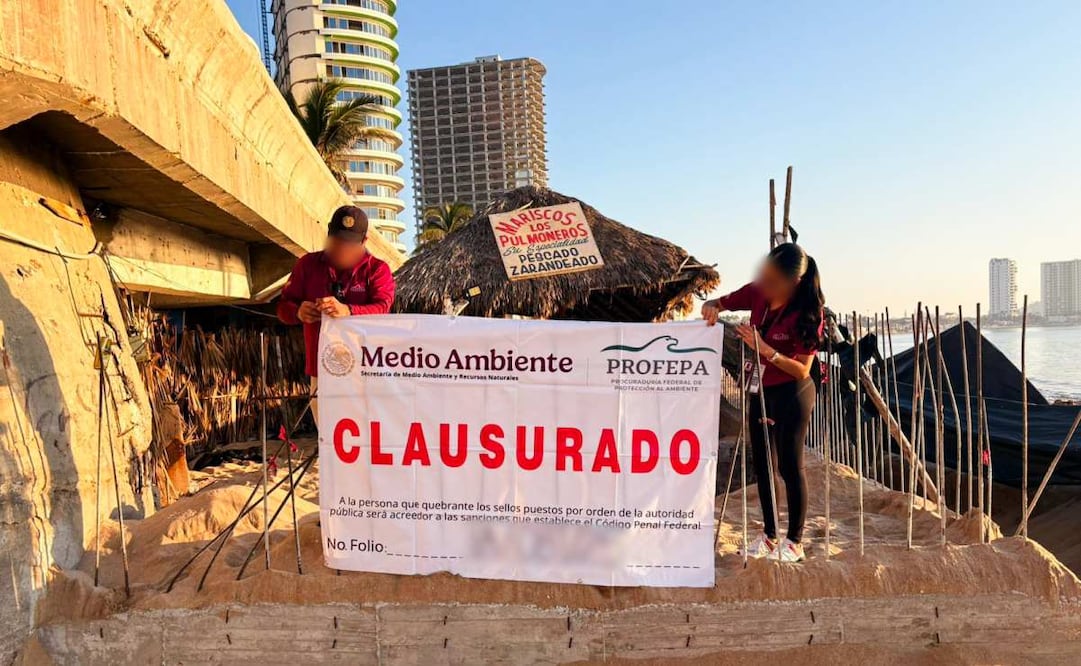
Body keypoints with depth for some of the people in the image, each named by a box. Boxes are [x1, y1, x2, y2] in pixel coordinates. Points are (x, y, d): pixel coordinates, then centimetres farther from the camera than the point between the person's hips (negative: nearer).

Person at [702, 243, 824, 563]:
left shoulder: (806, 312, -22)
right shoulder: (758, 293, -8)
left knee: (790, 465, 0)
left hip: (791, 394, -6)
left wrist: (764, 349, -33)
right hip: (761, 390, 6)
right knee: (762, 464, 12)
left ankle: (794, 542, 15)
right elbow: (718, 303, 5)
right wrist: (712, 308, -19)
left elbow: (802, 370, -21)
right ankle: (769, 536, 26)